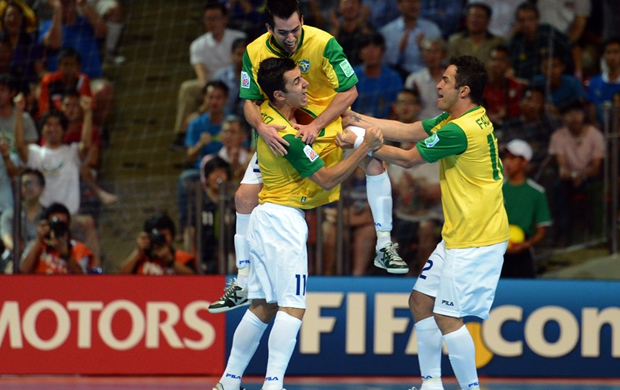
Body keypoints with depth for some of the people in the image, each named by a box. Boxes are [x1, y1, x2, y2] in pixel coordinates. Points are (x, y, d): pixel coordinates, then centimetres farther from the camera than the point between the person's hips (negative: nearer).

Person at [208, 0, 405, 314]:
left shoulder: (323, 44, -24)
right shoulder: (255, 53, -15)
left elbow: (349, 91, -23)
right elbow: (250, 102, -11)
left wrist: (315, 126, -34)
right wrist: (261, 127, -34)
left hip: (328, 119, -2)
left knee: (373, 155, -27)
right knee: (245, 196, -7)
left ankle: (384, 245, -15)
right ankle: (243, 283, 6)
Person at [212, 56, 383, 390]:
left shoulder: (267, 114, 4)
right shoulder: (290, 138, -22)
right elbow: (327, 180, -14)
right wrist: (365, 148, -11)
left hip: (265, 217, 9)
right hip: (284, 218, -9)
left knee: (262, 307, 12)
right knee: (292, 307, -11)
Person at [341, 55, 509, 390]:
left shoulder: (460, 130, -21)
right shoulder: (455, 120, 9)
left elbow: (407, 159, -10)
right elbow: (407, 131, 14)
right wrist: (355, 119, 11)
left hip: (476, 242, -10)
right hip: (457, 236, 10)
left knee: (447, 317, -11)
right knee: (421, 301, 13)